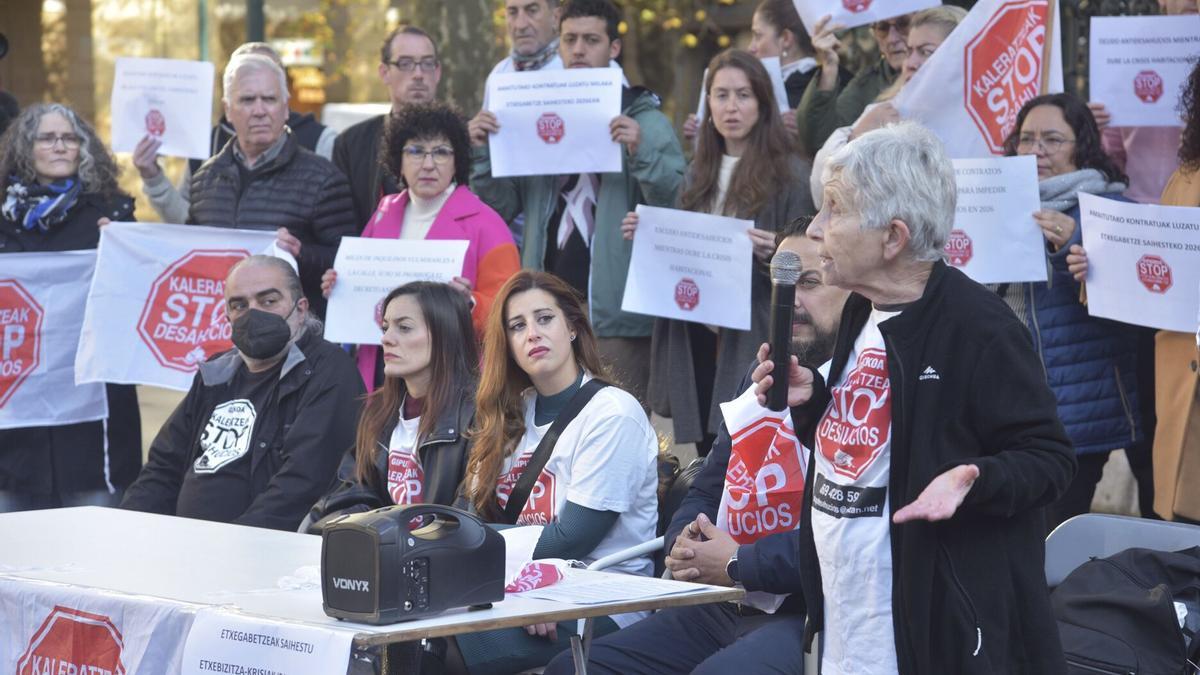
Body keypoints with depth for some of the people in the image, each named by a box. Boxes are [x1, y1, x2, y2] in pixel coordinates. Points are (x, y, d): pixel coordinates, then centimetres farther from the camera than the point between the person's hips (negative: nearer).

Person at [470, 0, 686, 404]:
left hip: (615, 309, -4)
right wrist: (482, 154, -6)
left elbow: (677, 204, -10)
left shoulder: (644, 120, 1)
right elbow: (502, 208, 10)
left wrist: (641, 154, -25)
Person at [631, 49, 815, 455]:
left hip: (753, 341, -6)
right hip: (694, 337, 6)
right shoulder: (699, 174, 15)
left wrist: (773, 255, -24)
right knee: (708, 454, 8)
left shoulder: (790, 174, -4)